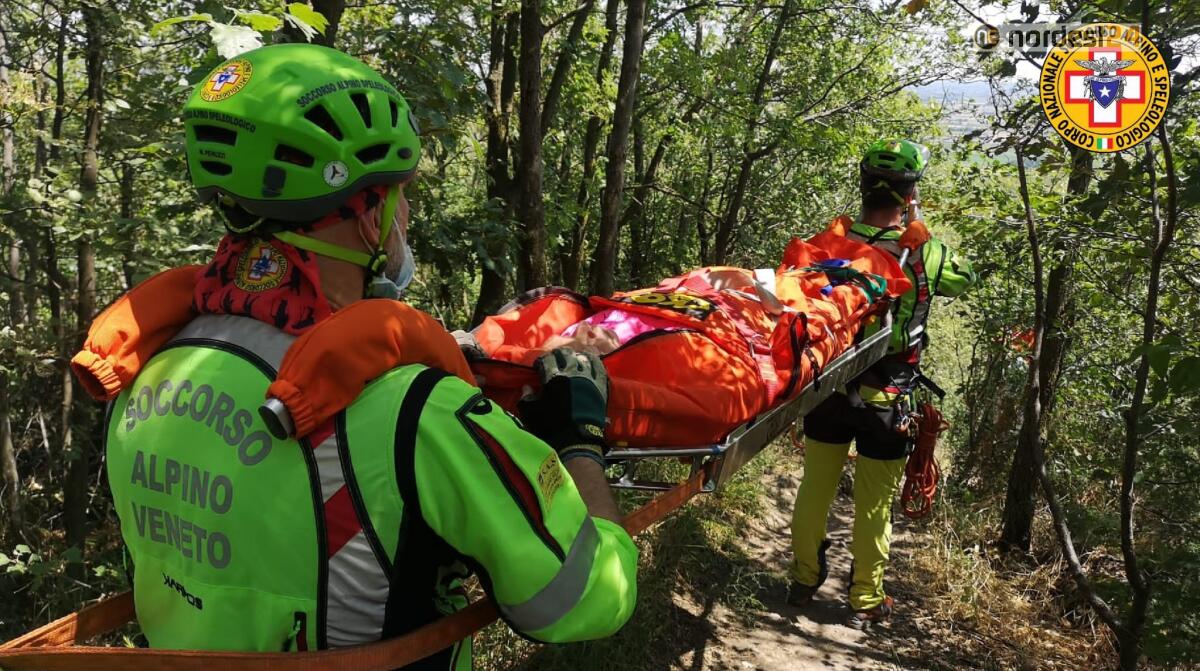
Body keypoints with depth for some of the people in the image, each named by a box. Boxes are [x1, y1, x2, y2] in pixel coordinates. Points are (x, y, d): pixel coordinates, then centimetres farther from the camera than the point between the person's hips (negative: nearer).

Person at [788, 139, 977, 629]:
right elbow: (966, 277, 7)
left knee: (815, 488, 17)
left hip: (829, 389, 2)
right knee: (874, 505, 12)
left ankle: (804, 580, 33)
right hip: (885, 401, -2)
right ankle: (865, 602, 25)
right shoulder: (922, 255, -13)